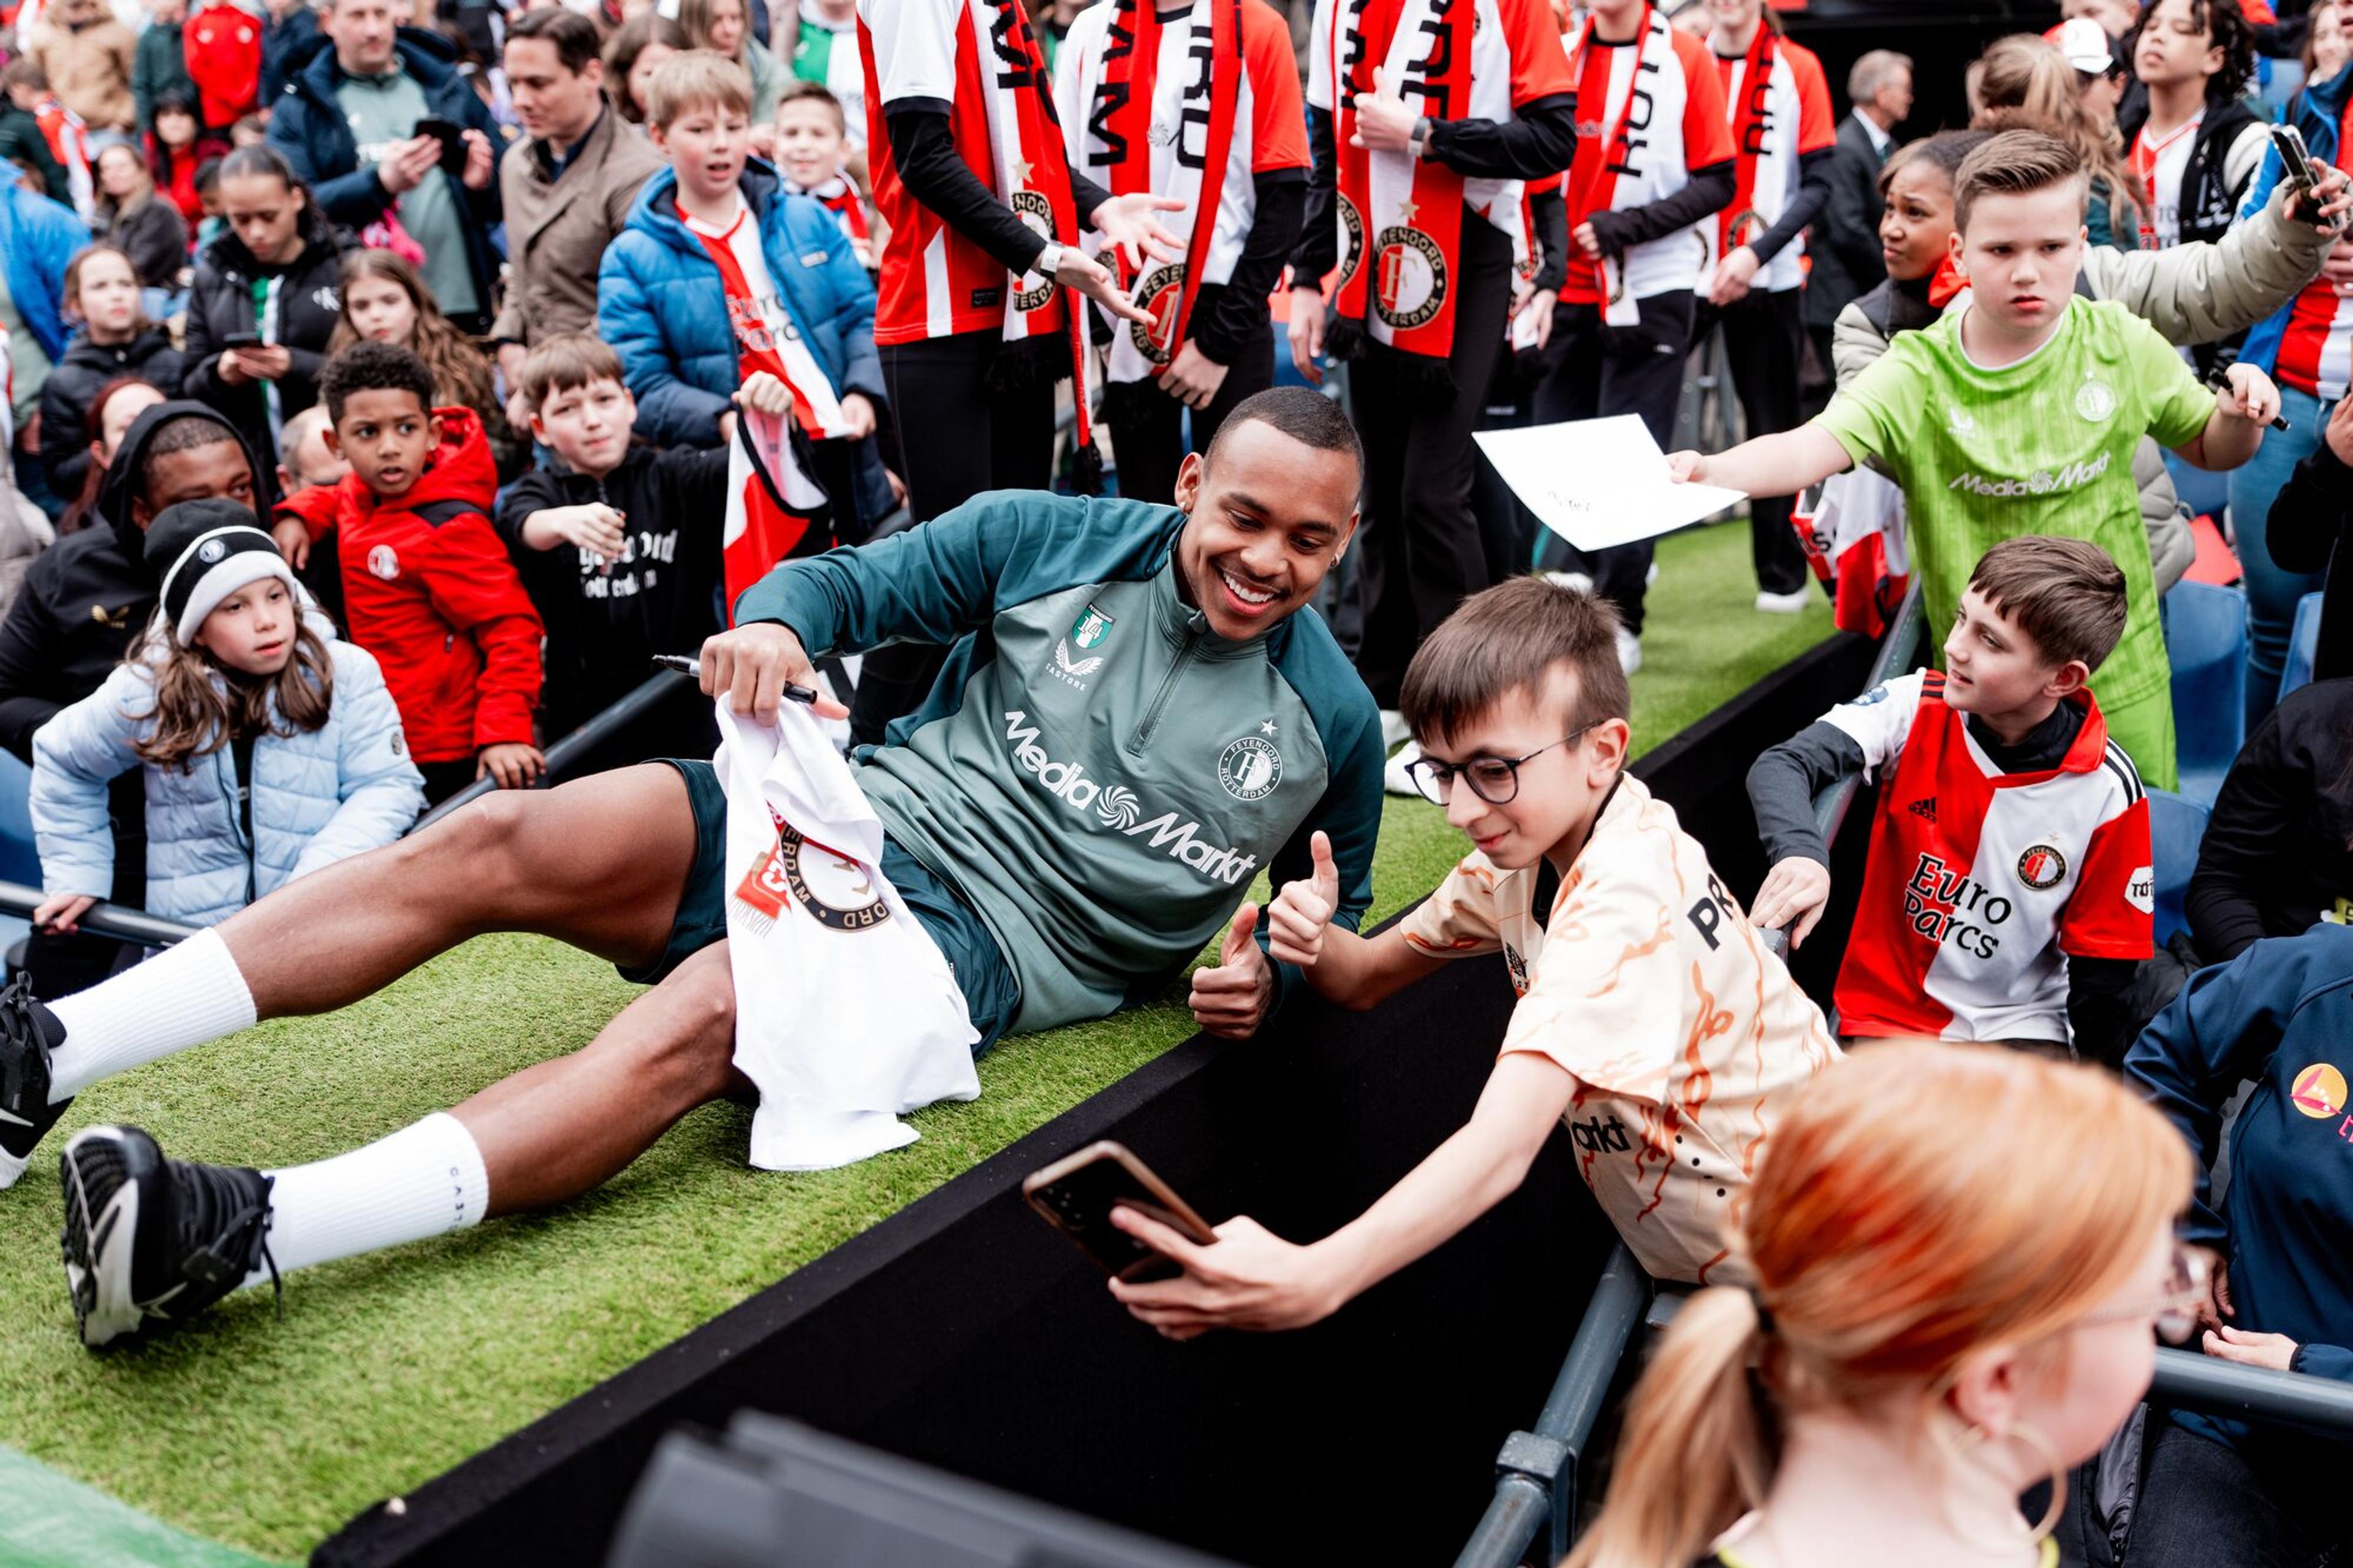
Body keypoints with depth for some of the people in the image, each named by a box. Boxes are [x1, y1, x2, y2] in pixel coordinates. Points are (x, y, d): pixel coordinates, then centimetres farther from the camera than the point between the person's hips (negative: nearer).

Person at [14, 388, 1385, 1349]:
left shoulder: (1333, 720, 5)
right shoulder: (1056, 540, 6)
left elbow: (1335, 924, 18)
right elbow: (847, 581, 8)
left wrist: (1262, 982, -5)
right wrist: (778, 621, -16)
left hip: (989, 939, -4)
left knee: (699, 1017, -34)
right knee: (498, 844, -17)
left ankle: (241, 1237, -46)